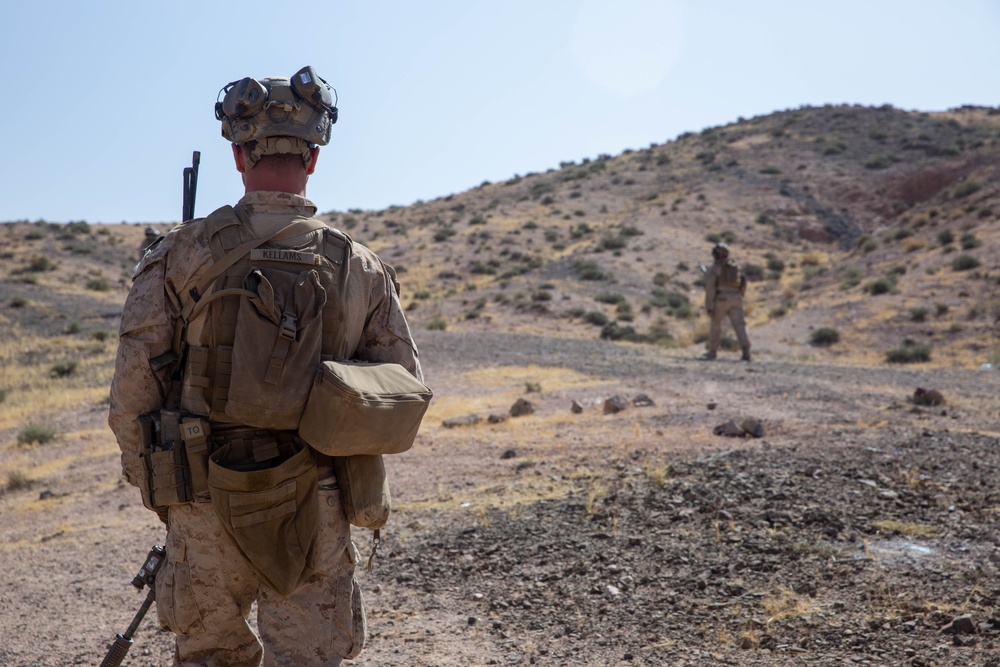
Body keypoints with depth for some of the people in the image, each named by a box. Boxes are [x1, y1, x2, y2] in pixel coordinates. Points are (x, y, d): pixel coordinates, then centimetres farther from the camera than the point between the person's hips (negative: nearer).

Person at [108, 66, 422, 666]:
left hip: (207, 510, 0)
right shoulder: (360, 267, -5)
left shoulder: (182, 255, -8)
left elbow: (133, 388, -6)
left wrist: (152, 483, 10)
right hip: (315, 517, 0)